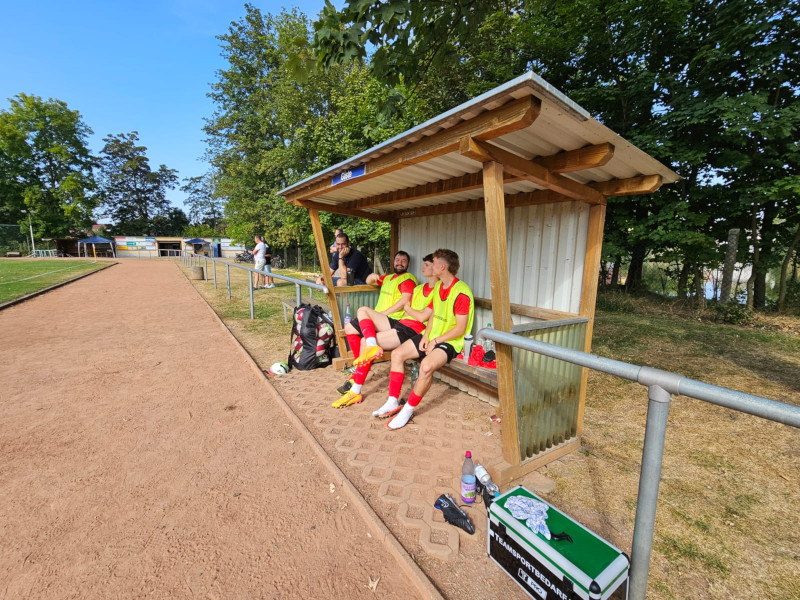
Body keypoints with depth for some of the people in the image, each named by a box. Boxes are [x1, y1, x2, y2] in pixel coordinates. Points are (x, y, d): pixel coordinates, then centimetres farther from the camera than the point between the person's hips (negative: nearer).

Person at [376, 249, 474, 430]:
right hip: (432, 336, 9)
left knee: (426, 365, -34)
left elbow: (460, 329, -19)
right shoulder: (438, 286, 9)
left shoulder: (461, 293, -19)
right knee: (397, 354, -4)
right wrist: (426, 336, 0)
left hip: (451, 341, -9)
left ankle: (409, 409, -13)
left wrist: (435, 341, -15)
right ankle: (393, 402, 3)